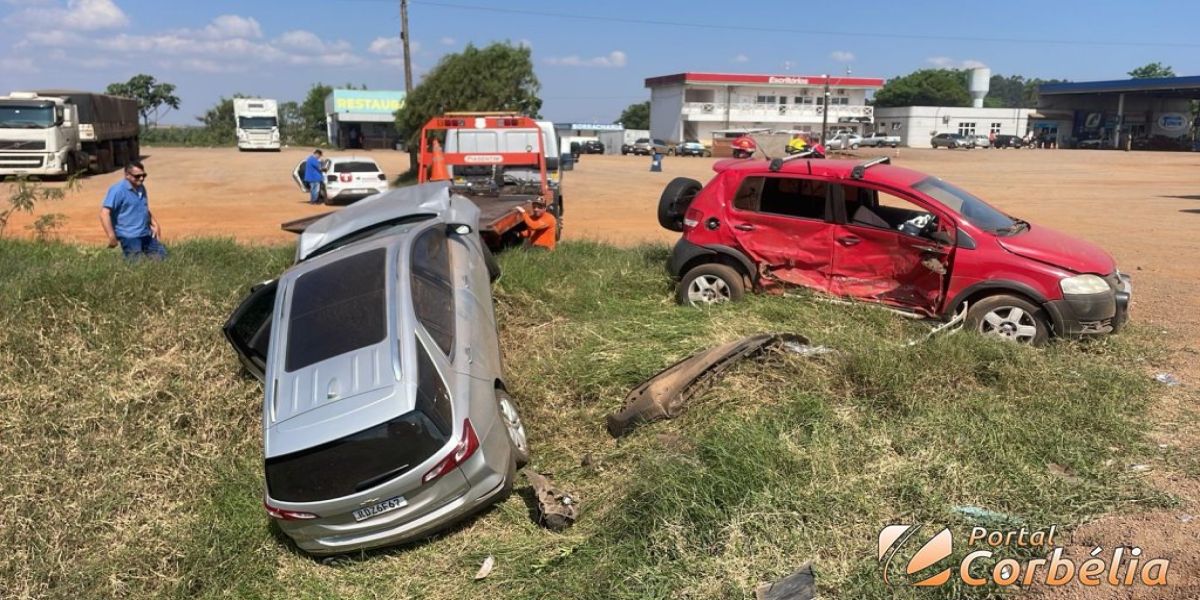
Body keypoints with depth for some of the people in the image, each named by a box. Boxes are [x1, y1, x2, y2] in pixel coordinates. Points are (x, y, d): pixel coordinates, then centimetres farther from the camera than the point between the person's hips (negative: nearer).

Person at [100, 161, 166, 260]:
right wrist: (112, 237, -20)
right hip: (129, 236, -8)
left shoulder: (141, 188, 13)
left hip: (146, 235, 8)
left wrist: (155, 224, 13)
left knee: (162, 255, 7)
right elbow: (104, 213, -17)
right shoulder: (118, 190, -12)